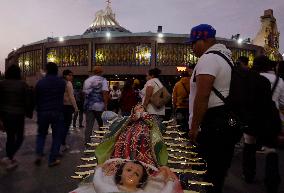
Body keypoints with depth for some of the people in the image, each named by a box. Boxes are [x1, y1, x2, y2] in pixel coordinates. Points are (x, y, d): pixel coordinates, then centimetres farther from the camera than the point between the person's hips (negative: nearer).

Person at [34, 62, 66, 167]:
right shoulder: (62, 82, -2)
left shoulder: (40, 82, -3)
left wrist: (39, 110, 16)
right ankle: (53, 159, 8)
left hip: (43, 112, 1)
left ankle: (39, 154, 7)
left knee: (41, 134, 20)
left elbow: (36, 98, 4)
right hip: (57, 112, -1)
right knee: (57, 136, 7)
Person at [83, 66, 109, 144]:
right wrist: (105, 106, -14)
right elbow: (105, 93, -14)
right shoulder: (103, 80, -4)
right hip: (99, 106, -3)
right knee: (102, 125, 12)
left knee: (88, 125, 5)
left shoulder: (87, 80, 12)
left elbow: (84, 92, 13)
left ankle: (87, 142, 5)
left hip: (88, 105, 4)